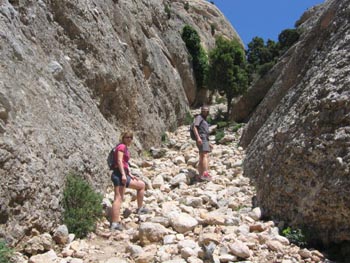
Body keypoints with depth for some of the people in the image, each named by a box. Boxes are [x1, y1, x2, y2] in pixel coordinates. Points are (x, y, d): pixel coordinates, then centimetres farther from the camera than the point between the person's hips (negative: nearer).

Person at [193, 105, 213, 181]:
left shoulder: (204, 120, 29)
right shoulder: (199, 117, 1)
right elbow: (195, 127, -13)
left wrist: (208, 143, 25)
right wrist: (198, 137, -27)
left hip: (205, 140, 10)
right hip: (201, 139, -10)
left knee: (202, 158, 7)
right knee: (205, 156, -22)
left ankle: (200, 175, 7)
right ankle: (205, 173, -33)